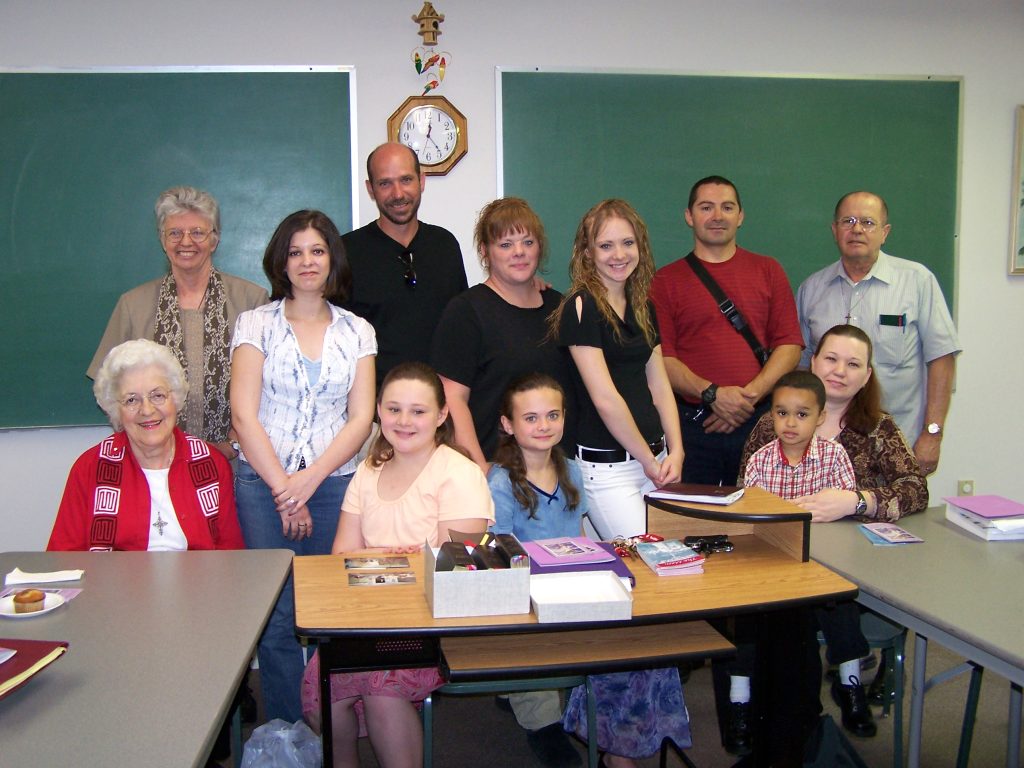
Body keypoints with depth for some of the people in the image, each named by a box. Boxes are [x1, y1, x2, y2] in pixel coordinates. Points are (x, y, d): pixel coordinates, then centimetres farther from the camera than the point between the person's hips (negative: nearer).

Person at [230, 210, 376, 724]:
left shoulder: (357, 331, 10)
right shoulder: (256, 323, 5)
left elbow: (361, 418, 3)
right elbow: (244, 415, -2)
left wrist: (308, 480, -9)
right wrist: (284, 490, -8)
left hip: (334, 483, 1)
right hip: (264, 483, -1)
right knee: (277, 618, -5)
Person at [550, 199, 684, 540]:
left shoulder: (643, 308, 13)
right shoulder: (581, 307, -10)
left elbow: (659, 387, 12)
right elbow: (604, 399, -14)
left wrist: (675, 453, -1)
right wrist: (650, 461, -8)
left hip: (654, 457, 7)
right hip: (606, 466, -7)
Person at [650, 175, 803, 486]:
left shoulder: (768, 271, 11)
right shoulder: (666, 280, 5)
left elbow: (790, 344, 4)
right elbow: (661, 357, -3)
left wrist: (750, 395, -9)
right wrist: (712, 394, -15)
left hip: (758, 422, 2)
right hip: (691, 425, -1)